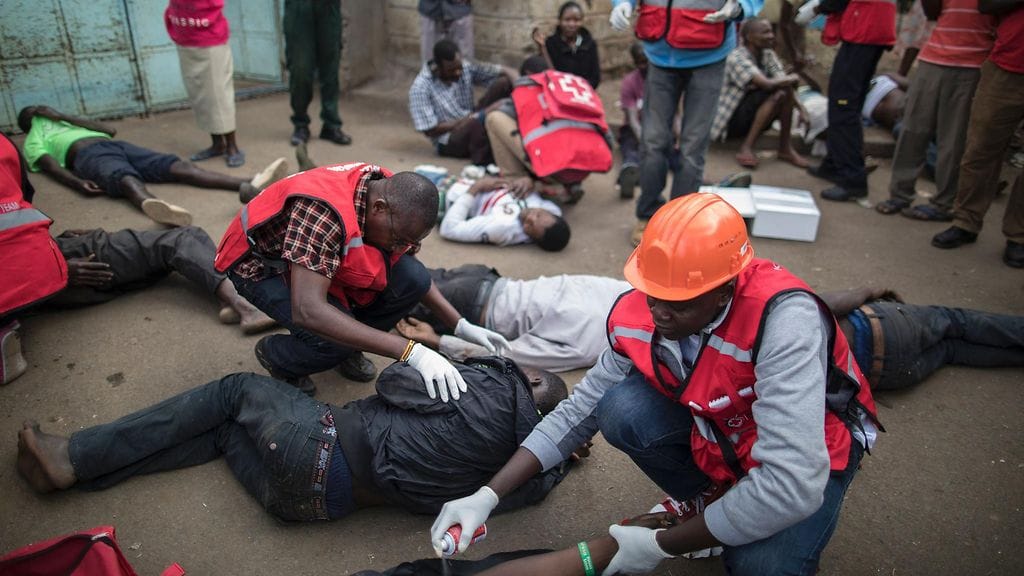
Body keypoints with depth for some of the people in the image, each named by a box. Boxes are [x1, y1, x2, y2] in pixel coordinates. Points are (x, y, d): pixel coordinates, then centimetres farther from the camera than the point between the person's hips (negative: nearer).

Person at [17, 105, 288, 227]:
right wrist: (79, 183, -17)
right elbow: (52, 167, 4)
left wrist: (63, 117, 23)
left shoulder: (67, 124, 45)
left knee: (172, 164, -24)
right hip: (88, 154, -4)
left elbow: (111, 129, 25)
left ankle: (248, 186, -50)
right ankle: (156, 207, -78)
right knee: (124, 178, -40)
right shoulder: (33, 141, 29)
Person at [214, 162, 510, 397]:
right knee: (332, 341, -31)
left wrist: (461, 325, -11)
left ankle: (348, 346, 6)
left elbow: (411, 274, 0)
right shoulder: (326, 211, -40)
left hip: (327, 255, 6)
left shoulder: (392, 195, -17)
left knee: (412, 278, -18)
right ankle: (276, 356, 3)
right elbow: (307, 311, -46)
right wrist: (410, 351, -48)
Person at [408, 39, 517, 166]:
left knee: (504, 82, -13)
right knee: (477, 122, -40)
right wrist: (468, 119, -19)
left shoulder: (466, 67, -6)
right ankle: (482, 161, -18)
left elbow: (506, 72, -5)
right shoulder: (420, 88, -18)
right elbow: (430, 130, -17)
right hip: (449, 141, -6)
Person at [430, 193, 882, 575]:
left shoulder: (782, 319, -38)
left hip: (813, 445, -4)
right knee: (621, 409, -23)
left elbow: (792, 486, -39)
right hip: (717, 424, 5)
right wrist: (487, 496, -17)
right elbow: (580, 409, -9)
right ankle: (705, 501, 5)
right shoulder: (637, 316, -20)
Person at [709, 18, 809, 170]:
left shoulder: (768, 55, 3)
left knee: (786, 91, -11)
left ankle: (785, 148, -5)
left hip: (751, 117, 7)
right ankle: (746, 148, -19)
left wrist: (801, 109, -17)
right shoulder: (737, 58, -21)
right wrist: (793, 78, -13)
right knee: (777, 93, -24)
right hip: (730, 122, -7)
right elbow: (767, 84, -31)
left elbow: (785, 83, -3)